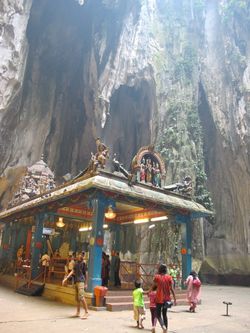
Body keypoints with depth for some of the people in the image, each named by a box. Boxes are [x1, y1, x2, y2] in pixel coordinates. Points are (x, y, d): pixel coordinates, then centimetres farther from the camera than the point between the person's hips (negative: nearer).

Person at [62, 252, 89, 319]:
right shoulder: (76, 263, 12)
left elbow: (86, 273, -1)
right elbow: (73, 271, 11)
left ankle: (86, 312, -7)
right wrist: (66, 278, 2)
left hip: (81, 281, -7)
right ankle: (78, 312, 21)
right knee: (77, 298, 11)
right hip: (76, 281, 7)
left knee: (81, 297, -15)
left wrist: (86, 283, -1)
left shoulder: (83, 263, -4)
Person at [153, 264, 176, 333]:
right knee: (164, 314, 18)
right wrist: (174, 299, 1)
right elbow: (171, 289, -4)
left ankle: (163, 326, -18)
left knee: (158, 314, 6)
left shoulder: (157, 277, -7)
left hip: (159, 298, -3)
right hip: (167, 299, 3)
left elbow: (153, 286, 0)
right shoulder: (169, 277, -1)